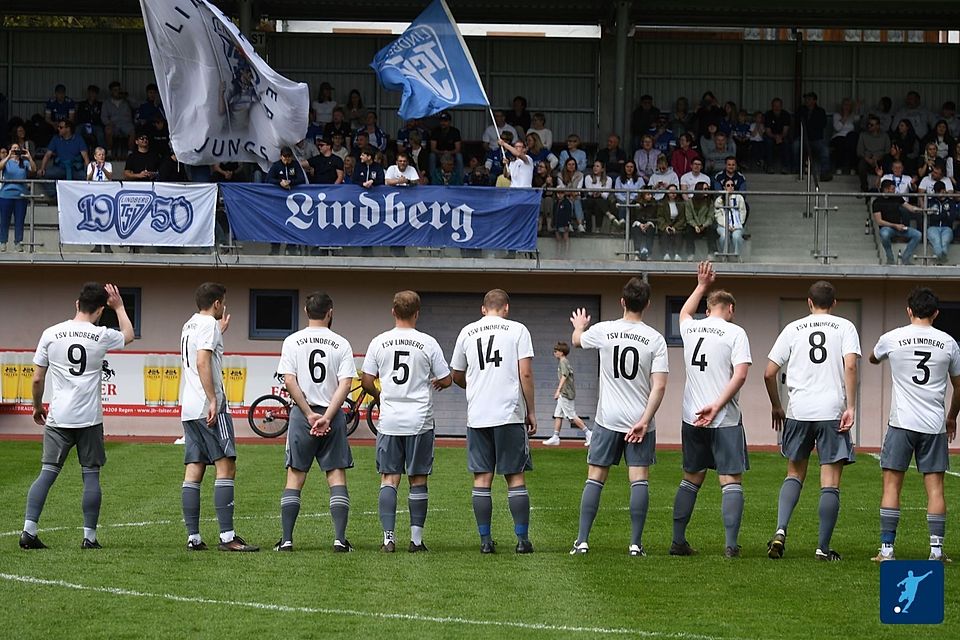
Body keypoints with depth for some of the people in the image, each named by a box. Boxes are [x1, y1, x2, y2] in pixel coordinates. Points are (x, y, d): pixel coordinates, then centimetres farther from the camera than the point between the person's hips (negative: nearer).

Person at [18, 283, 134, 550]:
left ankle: (28, 530, -8)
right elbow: (128, 336, 21)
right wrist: (119, 307, 31)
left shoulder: (51, 334, 0)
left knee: (47, 473, 2)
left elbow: (37, 379, 5)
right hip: (90, 418, -1)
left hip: (58, 418, 1)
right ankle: (90, 536, 7)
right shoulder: (102, 336, -3)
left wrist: (37, 407, 21)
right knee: (91, 475, 6)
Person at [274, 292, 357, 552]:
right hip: (333, 414, 0)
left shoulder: (292, 342, 1)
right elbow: (345, 384, -8)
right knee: (336, 475, 3)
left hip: (302, 414, 0)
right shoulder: (341, 344, 1)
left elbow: (290, 381, -7)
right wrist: (327, 416, -11)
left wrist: (310, 414, -6)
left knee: (295, 477, 4)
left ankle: (286, 539, 0)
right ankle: (340, 538, -5)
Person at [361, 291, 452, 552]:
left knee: (389, 479, 4)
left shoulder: (378, 342, 0)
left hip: (389, 421, 1)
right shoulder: (428, 343, -4)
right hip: (419, 420, -1)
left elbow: (366, 381, 3)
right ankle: (416, 538, 5)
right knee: (418, 479, 6)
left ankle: (388, 537, -4)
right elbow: (446, 380, 1)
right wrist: (434, 383, 24)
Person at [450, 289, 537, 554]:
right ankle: (522, 539, 2)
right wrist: (531, 411, 2)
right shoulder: (517, 330, 0)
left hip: (477, 416, 2)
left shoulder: (467, 333, 9)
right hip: (510, 414, -2)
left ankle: (485, 540, 5)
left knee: (482, 478, 6)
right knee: (515, 477, 3)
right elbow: (525, 373, -6)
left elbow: (456, 376, 18)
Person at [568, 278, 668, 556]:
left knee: (595, 478, 6)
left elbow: (577, 340, 21)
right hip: (640, 419, -1)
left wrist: (579, 326, 43)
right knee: (639, 479, 1)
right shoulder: (655, 339, -6)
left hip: (608, 419, 1)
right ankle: (636, 543, -1)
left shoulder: (603, 331, -3)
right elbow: (659, 385, -12)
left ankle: (582, 541, 3)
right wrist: (645, 420, -10)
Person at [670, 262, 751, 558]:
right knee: (731, 481, -2)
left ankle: (678, 541, 15)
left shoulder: (690, 328, 9)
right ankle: (731, 544, -9)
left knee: (690, 479, 15)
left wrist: (702, 286, 43)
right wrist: (716, 406, -17)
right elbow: (740, 375, -17)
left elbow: (684, 312, 35)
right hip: (725, 420, -5)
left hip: (692, 419, 5)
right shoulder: (735, 333, -6)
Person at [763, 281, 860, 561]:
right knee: (830, 481, 2)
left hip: (798, 411, 2)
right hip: (832, 412, -2)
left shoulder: (793, 329, 10)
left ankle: (781, 529, -3)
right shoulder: (845, 327, 4)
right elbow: (850, 366, -12)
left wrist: (776, 406, 21)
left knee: (795, 473, 17)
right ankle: (824, 547, 1)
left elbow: (769, 373, 7)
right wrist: (850, 406, -11)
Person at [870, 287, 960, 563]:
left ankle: (886, 549, -2)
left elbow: (873, 359, 23)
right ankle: (937, 549, 1)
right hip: (935, 425, 1)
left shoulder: (891, 339, -1)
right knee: (935, 486, 4)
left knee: (892, 484, 2)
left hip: (901, 422, -1)